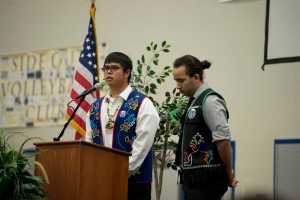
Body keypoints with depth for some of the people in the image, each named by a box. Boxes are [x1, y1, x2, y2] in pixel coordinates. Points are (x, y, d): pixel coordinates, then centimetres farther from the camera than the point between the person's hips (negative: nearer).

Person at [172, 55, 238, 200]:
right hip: (193, 177, 9)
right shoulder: (194, 101, 15)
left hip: (206, 180, -9)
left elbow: (223, 140, -17)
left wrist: (229, 175, -10)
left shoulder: (210, 101, -13)